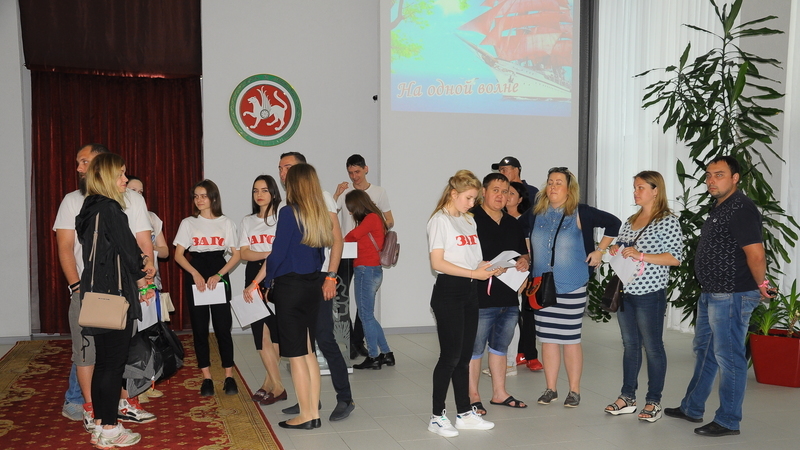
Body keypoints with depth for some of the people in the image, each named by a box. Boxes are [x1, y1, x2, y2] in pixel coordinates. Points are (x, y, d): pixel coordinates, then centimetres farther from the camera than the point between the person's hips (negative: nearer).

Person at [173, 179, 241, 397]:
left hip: (220, 278, -1)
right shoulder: (188, 223, 7)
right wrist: (195, 274, -12)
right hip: (195, 277, 1)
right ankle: (206, 378, 9)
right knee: (199, 328, 2)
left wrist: (218, 275, -10)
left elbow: (236, 255, 2)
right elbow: (178, 255, 3)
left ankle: (229, 376, 5)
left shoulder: (226, 223, 6)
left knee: (223, 327, -4)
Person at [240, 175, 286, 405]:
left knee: (275, 330, -3)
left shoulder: (281, 219, -4)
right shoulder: (247, 221, 14)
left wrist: (255, 283, -16)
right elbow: (244, 253, 3)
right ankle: (276, 386, 7)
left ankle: (269, 383, 8)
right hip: (253, 276, 5)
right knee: (260, 331, 1)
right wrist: (269, 253, -13)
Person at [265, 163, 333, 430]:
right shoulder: (320, 215, 6)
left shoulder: (289, 212, -13)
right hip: (313, 285, 7)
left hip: (290, 286, -7)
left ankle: (306, 416, 8)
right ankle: (314, 413, 18)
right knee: (309, 352, 14)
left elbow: (278, 252, -13)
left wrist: (268, 281, 3)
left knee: (296, 355, 2)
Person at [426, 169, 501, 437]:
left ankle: (464, 413, 22)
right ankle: (437, 416, 7)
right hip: (448, 290, -7)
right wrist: (473, 272, -18)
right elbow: (437, 263, -15)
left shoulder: (469, 221, 16)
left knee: (464, 356, 12)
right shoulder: (440, 220, -8)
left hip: (470, 291, 7)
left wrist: (488, 267, -2)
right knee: (450, 355, -4)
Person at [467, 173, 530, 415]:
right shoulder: (471, 219, -8)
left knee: (500, 347, 18)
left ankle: (499, 393, 30)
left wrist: (524, 261, 2)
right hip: (481, 298, -7)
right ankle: (473, 396, 15)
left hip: (509, 298, 7)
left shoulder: (513, 223, 16)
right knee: (475, 348, 2)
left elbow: (524, 253, 24)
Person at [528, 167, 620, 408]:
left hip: (572, 288, -3)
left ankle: (574, 390, 17)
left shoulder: (580, 213, -5)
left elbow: (614, 223, 2)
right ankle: (550, 389, 19)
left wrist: (599, 250, 0)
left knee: (570, 339, 4)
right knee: (547, 338, 8)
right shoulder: (537, 212, 5)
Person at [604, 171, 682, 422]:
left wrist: (641, 255, -19)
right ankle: (627, 398, 22)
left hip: (650, 293, -7)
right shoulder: (631, 220, 13)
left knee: (652, 347, 3)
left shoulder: (667, 221, -8)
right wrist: (615, 250, 3)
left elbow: (676, 258, -13)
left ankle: (654, 402, 14)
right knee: (630, 345, 13)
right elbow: (620, 243, 26)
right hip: (625, 291, 7)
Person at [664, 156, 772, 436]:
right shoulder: (718, 207, 13)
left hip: (731, 297, -10)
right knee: (704, 351, 19)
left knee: (729, 357, 0)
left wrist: (761, 285, -10)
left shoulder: (741, 208, -18)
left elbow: (756, 254, -25)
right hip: (711, 294, 11)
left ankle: (728, 421, 13)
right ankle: (692, 408, 32)